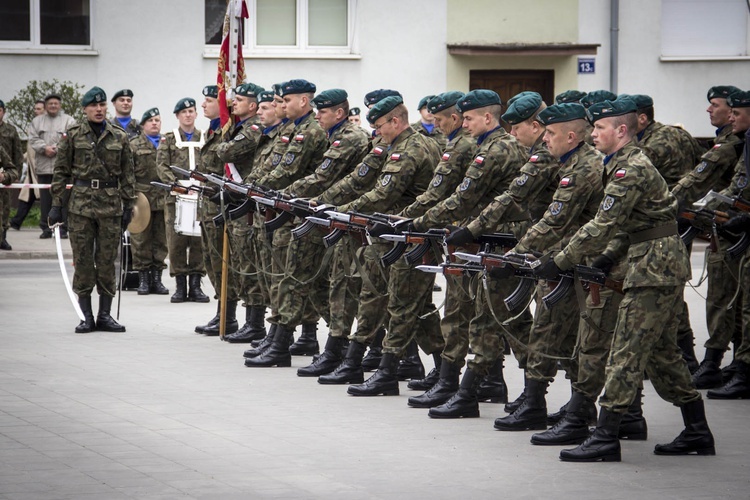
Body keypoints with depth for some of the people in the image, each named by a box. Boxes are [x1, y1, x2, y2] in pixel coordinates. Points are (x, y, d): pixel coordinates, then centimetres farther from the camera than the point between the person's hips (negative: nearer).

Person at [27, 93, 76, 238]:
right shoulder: (37, 121, 16)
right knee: (45, 199, 5)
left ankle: (63, 228, -1)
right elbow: (33, 139, 4)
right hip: (43, 167, 3)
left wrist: (56, 149, -15)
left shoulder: (68, 121, 7)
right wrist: (45, 148, -12)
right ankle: (46, 228, 10)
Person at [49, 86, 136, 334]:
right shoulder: (72, 136, 3)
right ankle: (87, 317, 6)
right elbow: (61, 171, 4)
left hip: (111, 206, 1)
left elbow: (128, 174, 10)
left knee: (107, 260, 3)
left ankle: (105, 315, 11)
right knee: (83, 260, 0)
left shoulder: (119, 138, 7)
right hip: (81, 204, -1)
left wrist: (128, 206, 5)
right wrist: (56, 204, 0)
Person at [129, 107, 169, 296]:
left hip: (163, 200, 2)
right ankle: (143, 278, 7)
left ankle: (157, 277, 13)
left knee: (161, 240, 5)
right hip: (142, 199, -2)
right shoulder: (134, 145, 5)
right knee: (141, 240, 0)